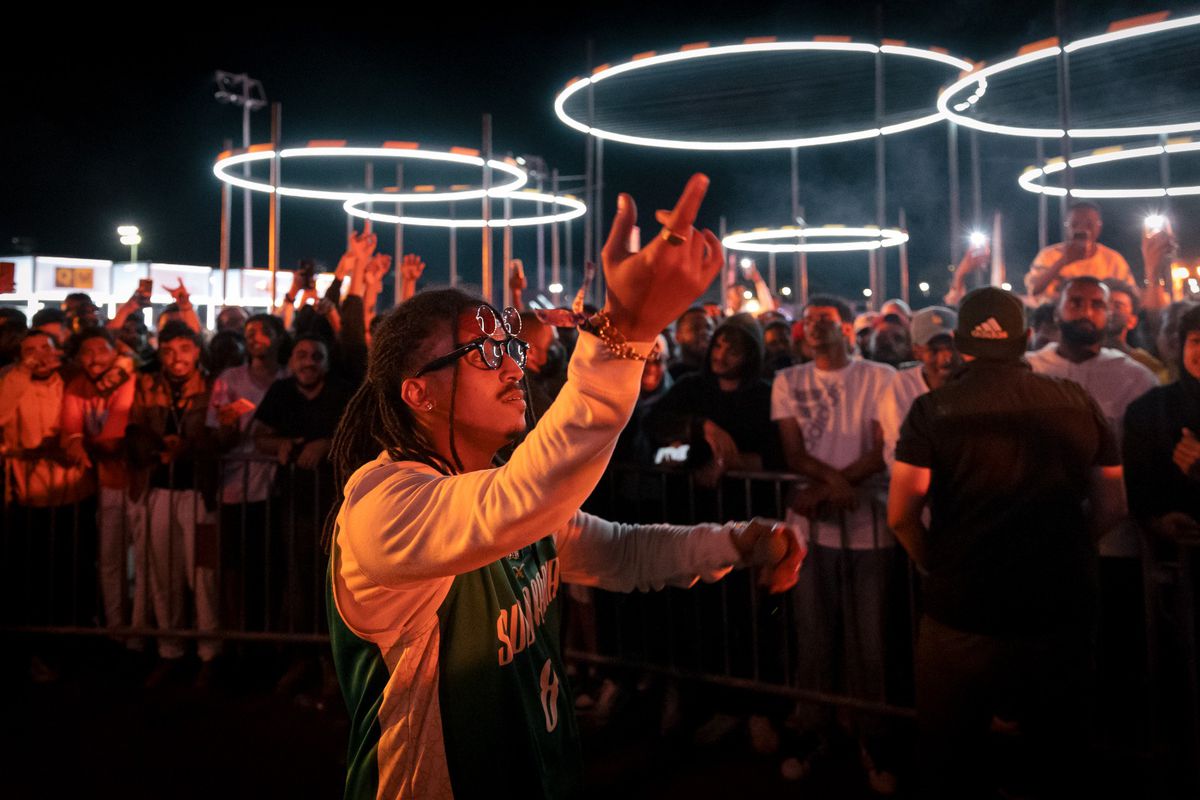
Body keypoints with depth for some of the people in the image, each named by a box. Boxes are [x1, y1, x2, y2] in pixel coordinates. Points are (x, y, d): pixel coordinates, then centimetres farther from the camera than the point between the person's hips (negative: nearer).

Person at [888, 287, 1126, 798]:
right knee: (1060, 753, 24)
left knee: (950, 758, 16)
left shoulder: (932, 411, -11)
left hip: (962, 611, -3)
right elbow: (1111, 506, 5)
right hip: (1063, 610, 3)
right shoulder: (1078, 404, -1)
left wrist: (935, 565, 3)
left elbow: (901, 515, -15)